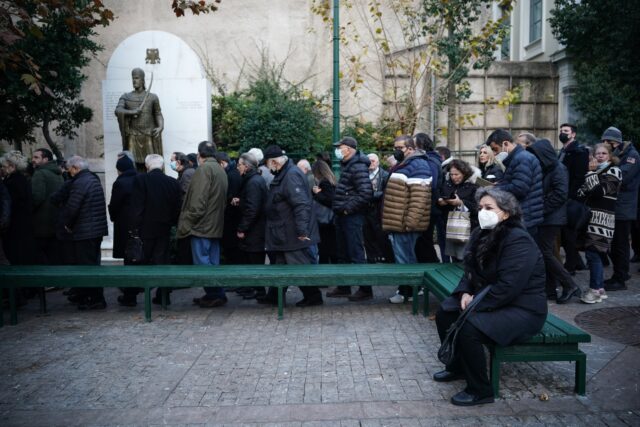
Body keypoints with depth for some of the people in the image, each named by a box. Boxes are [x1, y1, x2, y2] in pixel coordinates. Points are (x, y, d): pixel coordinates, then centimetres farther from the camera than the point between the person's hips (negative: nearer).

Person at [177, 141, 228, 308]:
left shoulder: (204, 169, -12)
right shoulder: (220, 169, 15)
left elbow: (198, 200, -19)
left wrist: (187, 222, -14)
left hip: (202, 225, -9)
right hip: (216, 225, 9)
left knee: (203, 262, -4)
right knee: (212, 263, 12)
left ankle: (215, 295, -3)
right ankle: (215, 294, 16)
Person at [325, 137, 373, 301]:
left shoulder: (358, 167, -16)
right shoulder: (346, 165, 15)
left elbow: (366, 193, -25)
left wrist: (349, 208, -19)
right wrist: (338, 207, 11)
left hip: (352, 217, -10)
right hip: (342, 216, 10)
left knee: (356, 254, -4)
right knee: (342, 254, 16)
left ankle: (365, 290, 5)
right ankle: (343, 287, 26)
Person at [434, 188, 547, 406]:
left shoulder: (518, 241, -23)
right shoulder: (481, 234, 4)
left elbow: (508, 287, -29)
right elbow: (471, 270, 11)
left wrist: (475, 303, -22)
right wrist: (465, 292, -8)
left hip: (523, 310, -9)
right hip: (488, 299, 10)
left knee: (469, 327, -28)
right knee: (444, 313, 4)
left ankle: (480, 391, -9)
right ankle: (457, 367, 24)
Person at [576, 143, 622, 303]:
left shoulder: (614, 171, -2)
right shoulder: (593, 170, 20)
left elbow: (600, 191, -16)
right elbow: (584, 191, 14)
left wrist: (591, 174, -9)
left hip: (602, 219, -7)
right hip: (590, 217, 7)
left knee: (593, 253, -12)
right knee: (595, 253, 8)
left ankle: (595, 290, -6)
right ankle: (600, 288, 15)